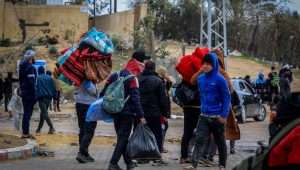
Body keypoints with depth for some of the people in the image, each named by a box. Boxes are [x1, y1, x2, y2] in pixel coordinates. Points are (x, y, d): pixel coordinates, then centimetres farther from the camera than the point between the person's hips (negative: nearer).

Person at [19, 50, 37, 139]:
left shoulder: (22, 67, 12)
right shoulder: (30, 68, -16)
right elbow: (31, 82, -21)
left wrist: (21, 90, 18)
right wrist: (34, 94, -18)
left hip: (24, 92, 9)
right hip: (29, 93, -9)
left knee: (26, 112, 15)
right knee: (28, 113, -5)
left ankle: (25, 132, 20)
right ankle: (26, 133, -3)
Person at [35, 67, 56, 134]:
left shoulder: (38, 78, -3)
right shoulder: (49, 78, 12)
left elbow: (36, 88, -8)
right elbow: (53, 88, 10)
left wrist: (35, 98, -5)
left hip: (41, 97, -6)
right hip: (49, 97, 6)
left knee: (44, 113, -9)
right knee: (43, 112, 16)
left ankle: (51, 127, -24)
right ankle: (39, 128, 22)